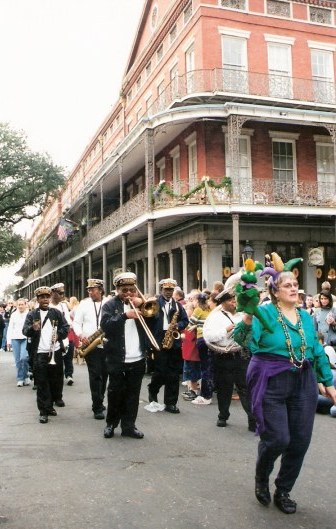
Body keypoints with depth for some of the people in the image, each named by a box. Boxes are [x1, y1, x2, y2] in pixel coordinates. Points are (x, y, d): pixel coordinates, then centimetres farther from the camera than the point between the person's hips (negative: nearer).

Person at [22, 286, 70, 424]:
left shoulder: (57, 313, 9)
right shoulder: (31, 314, 3)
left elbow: (65, 327, 5)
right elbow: (25, 330, -7)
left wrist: (58, 335, -15)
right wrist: (33, 328, -29)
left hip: (56, 352, 2)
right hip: (40, 353, -2)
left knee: (56, 379, 11)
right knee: (41, 383, -2)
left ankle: (56, 398, 30)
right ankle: (44, 410, 2)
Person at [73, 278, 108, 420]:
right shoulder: (84, 304, 3)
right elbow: (76, 322, 3)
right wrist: (81, 336, -13)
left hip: (106, 345, 2)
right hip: (91, 345, -1)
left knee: (104, 374, 11)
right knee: (95, 375, -5)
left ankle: (99, 401, 29)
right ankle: (98, 408, -1)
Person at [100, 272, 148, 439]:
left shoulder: (141, 303, 11)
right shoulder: (110, 305, 1)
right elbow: (105, 325, -15)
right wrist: (125, 315, -26)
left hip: (138, 359, 3)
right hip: (117, 359, -3)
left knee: (133, 394, 8)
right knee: (115, 393, 6)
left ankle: (129, 426, 17)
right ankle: (111, 424, 22)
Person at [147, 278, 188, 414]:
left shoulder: (177, 305, 14)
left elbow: (185, 320, 13)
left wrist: (178, 326, -9)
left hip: (174, 343, 4)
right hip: (159, 342, -4)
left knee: (173, 374, 4)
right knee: (160, 372, -4)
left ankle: (171, 403, 12)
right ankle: (152, 390, 26)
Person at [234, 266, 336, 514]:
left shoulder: (306, 317, 8)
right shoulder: (264, 313, -8)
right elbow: (242, 340, -22)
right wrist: (247, 319, -41)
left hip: (303, 384, 5)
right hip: (271, 383, -5)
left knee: (300, 441, 7)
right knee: (277, 438, -8)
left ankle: (283, 491, 29)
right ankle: (261, 478, 25)